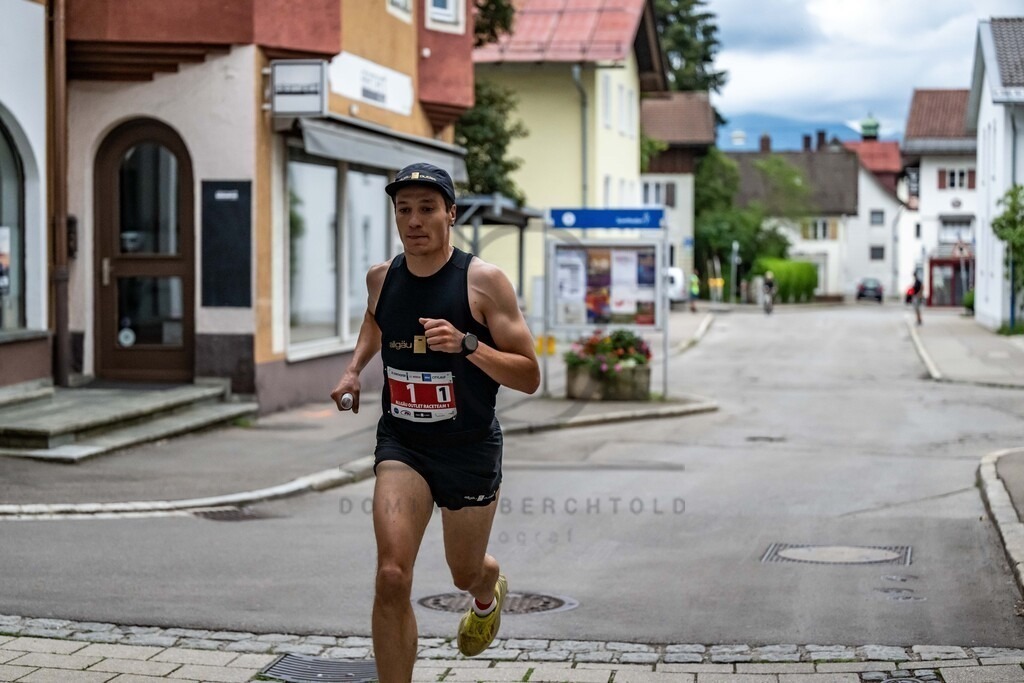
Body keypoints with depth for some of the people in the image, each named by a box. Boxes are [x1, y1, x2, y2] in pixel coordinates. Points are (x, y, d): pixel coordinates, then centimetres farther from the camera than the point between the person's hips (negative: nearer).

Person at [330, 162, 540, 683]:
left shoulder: (484, 282, -15)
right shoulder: (381, 277, -1)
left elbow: (529, 378, -15)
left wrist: (466, 344, -29)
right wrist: (353, 370, 10)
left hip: (470, 448, -2)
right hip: (401, 444, 2)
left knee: (465, 573, 19)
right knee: (391, 577, -17)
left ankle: (489, 589, 58)